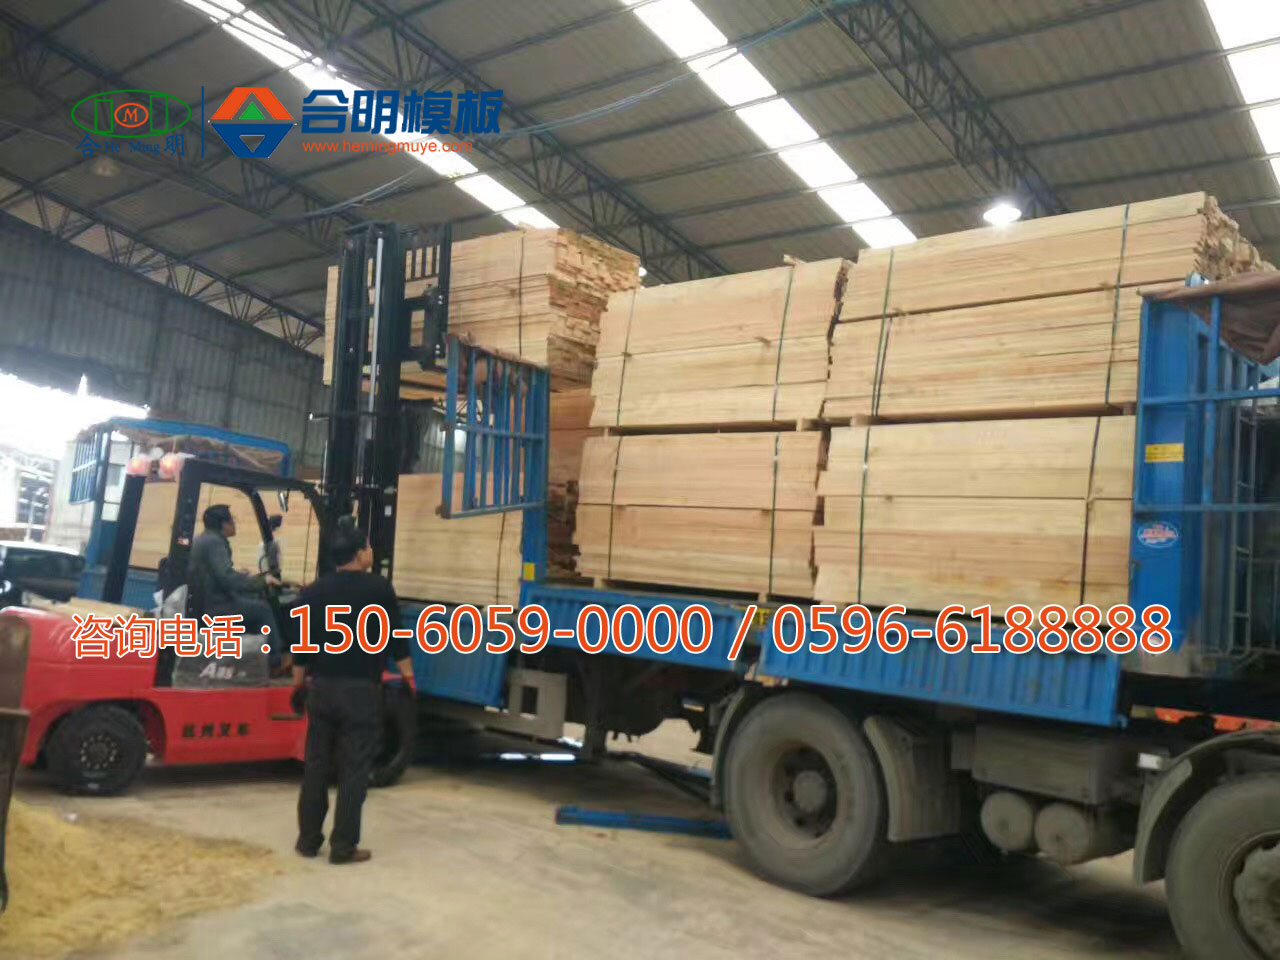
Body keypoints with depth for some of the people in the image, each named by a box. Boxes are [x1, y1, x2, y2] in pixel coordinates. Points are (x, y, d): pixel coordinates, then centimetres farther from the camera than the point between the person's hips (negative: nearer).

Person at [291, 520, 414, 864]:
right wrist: (408, 677, 4)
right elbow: (395, 639, -5)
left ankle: (308, 839, 19)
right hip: (360, 690, -4)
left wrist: (298, 685, 19)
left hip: (321, 688, 5)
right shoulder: (379, 589, -8)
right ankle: (343, 846, 4)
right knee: (354, 770, 1)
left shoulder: (312, 592, 5)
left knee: (316, 765, 13)